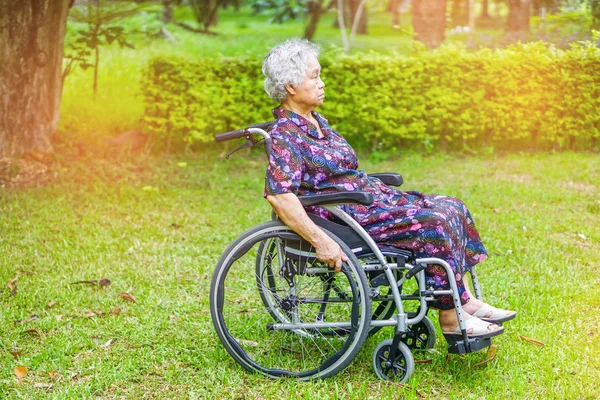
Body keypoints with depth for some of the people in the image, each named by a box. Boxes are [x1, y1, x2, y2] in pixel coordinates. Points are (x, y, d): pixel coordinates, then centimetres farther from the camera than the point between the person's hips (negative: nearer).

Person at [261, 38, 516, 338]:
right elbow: (278, 195, -27)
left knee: (452, 208, 1)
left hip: (369, 198, 10)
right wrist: (320, 241, -32)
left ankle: (466, 301, 1)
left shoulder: (316, 121, 15)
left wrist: (382, 192, 22)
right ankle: (451, 318, -12)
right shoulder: (284, 136, -16)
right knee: (435, 223, -20)